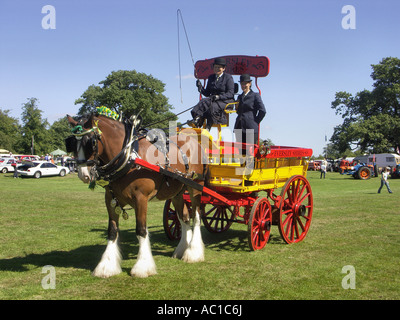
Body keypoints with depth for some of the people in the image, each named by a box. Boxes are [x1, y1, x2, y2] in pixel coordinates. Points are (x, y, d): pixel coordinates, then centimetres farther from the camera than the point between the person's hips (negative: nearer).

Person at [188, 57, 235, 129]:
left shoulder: (228, 77, 1)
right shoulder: (211, 77, 18)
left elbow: (231, 93, -9)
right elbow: (207, 93, 16)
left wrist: (219, 96, -24)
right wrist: (201, 88, -5)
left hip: (226, 101, -5)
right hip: (214, 100, 5)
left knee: (213, 106, -36)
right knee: (204, 101, -28)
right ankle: (197, 121, -42)